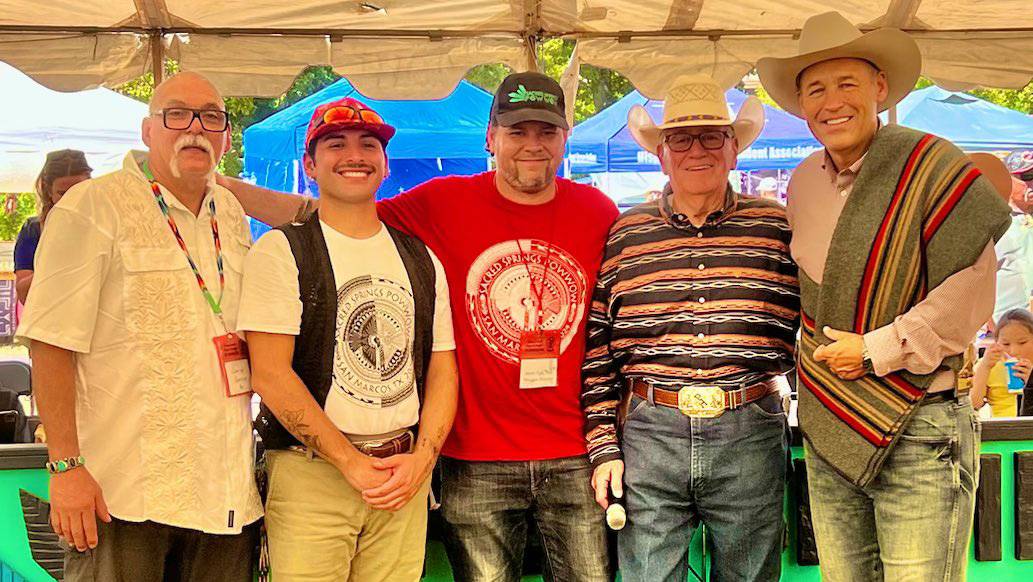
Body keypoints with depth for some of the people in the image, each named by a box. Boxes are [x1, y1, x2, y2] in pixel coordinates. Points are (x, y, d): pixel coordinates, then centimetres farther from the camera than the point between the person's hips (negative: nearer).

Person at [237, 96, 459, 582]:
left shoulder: (421, 260, 12)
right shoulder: (281, 251, -3)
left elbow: (442, 371, 11)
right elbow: (270, 375, -10)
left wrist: (421, 458, -5)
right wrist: (351, 463, -12)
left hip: (405, 475, 4)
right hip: (311, 473, -4)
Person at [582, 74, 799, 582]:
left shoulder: (778, 228, 5)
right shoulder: (626, 235, 6)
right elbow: (598, 353, 7)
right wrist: (603, 445, 3)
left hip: (752, 436, 0)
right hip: (650, 434, 0)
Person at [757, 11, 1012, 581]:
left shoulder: (931, 166, -10)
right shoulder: (802, 182, 10)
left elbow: (969, 297, -14)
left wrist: (877, 351, -15)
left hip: (918, 430, -6)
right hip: (827, 430, 6)